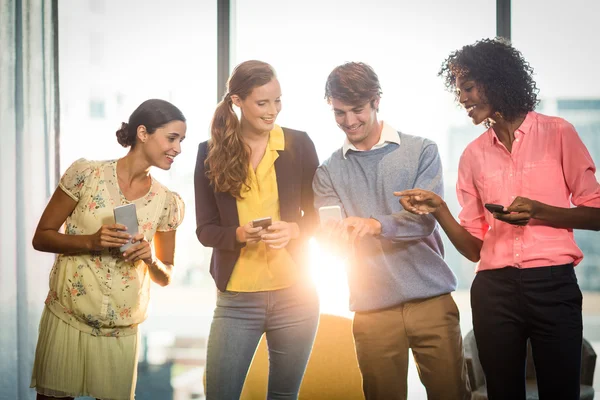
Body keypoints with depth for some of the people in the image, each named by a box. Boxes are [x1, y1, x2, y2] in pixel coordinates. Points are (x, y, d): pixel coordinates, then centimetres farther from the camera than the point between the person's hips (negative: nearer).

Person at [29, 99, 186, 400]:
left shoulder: (167, 202, 3)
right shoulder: (86, 173, -6)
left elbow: (165, 277, 12)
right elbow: (41, 238, -1)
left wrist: (151, 260, -10)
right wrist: (91, 242, -17)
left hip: (122, 333, 3)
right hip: (67, 322, -2)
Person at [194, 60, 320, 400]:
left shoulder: (299, 144, 0)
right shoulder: (211, 152, -1)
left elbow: (318, 215, 6)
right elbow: (205, 229, 2)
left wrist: (294, 230, -16)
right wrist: (238, 234, -19)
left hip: (295, 295, 1)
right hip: (236, 299, -1)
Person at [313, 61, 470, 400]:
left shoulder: (421, 152, 4)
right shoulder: (329, 172, 11)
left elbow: (426, 218, -9)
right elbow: (328, 233, -2)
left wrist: (378, 225, -28)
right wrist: (338, 236, -27)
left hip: (431, 299, -1)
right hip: (373, 309, 2)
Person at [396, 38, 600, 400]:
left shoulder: (557, 133, 2)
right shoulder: (474, 155, 11)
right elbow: (473, 247, 10)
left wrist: (539, 212, -14)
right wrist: (439, 211, -7)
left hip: (552, 285, -3)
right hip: (494, 290, 3)